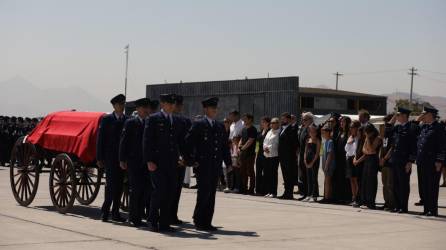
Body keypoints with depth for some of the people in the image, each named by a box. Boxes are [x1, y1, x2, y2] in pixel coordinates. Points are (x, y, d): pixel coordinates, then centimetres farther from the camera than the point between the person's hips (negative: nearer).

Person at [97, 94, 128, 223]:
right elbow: (100, 139, -1)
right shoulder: (107, 119, 1)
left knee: (119, 185, 5)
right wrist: (99, 158, -7)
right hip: (110, 157, -3)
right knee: (111, 184, -10)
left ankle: (115, 212, 10)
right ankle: (105, 210, -1)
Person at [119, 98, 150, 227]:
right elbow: (123, 142, -2)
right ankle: (133, 217, 0)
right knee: (135, 189, -7)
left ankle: (138, 217, 9)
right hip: (134, 162, -5)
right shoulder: (130, 123, 0)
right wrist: (122, 160, -8)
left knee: (145, 190, 3)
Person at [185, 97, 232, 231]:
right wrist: (191, 161, -11)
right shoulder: (198, 125, -4)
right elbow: (188, 143, -6)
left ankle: (207, 222, 13)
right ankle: (198, 220, 6)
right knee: (204, 193, -7)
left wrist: (228, 162, 9)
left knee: (211, 195, 7)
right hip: (203, 165, -6)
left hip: (216, 165, 6)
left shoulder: (220, 126, 14)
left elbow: (225, 145, 17)